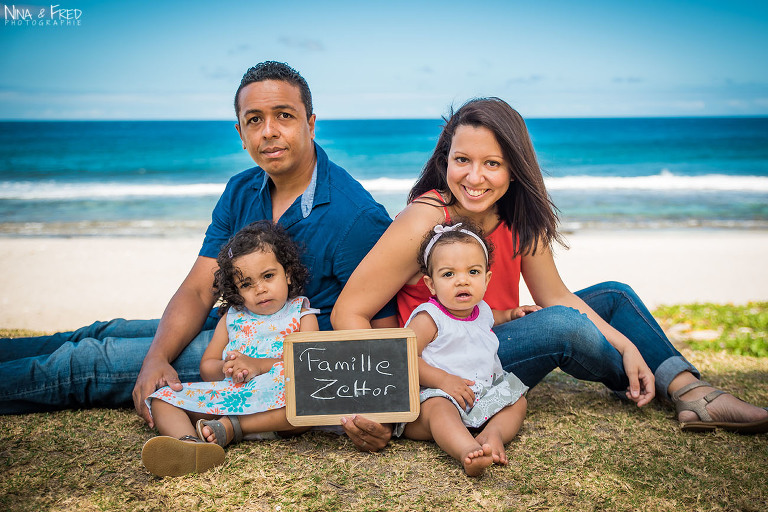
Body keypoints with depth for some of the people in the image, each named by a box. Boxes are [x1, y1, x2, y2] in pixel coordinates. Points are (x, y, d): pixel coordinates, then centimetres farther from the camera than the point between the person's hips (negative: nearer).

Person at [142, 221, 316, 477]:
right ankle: (188, 443, -45)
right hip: (226, 394, 4)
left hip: (276, 398, -4)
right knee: (163, 399, -12)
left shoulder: (301, 315, 11)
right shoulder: (232, 317, 22)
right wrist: (226, 369, -5)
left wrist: (259, 365, -14)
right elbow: (206, 366, 20)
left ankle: (230, 427, -33)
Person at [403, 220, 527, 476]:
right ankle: (468, 452, -66)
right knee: (439, 410, -38)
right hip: (434, 394, -8)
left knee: (517, 401, 2)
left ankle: (493, 433, -27)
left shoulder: (483, 311, 12)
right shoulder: (428, 318, -12)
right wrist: (443, 379, -26)